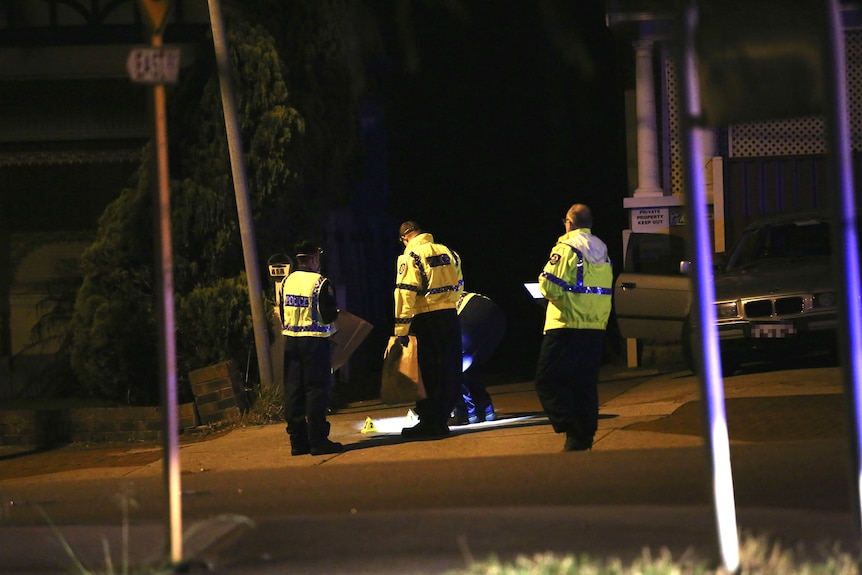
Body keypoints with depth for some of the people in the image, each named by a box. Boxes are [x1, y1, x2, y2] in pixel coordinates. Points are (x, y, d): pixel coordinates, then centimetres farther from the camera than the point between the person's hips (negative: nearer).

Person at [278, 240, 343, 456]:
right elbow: (329, 316, -12)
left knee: (293, 390, 7)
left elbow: (282, 312, 13)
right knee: (317, 389, -3)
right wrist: (335, 310, 9)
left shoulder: (286, 282, 7)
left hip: (290, 340, 6)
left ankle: (297, 441, 9)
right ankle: (318, 440, -5)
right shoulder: (321, 283, -12)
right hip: (315, 340, -6)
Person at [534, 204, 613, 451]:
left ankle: (573, 432, -18)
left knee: (547, 382, -4)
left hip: (567, 327, -7)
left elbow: (550, 286, -16)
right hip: (596, 328, 7)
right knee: (586, 385, 12)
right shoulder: (602, 253, 14)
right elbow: (606, 290, 16)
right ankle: (585, 438, 10)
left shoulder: (566, 248, -11)